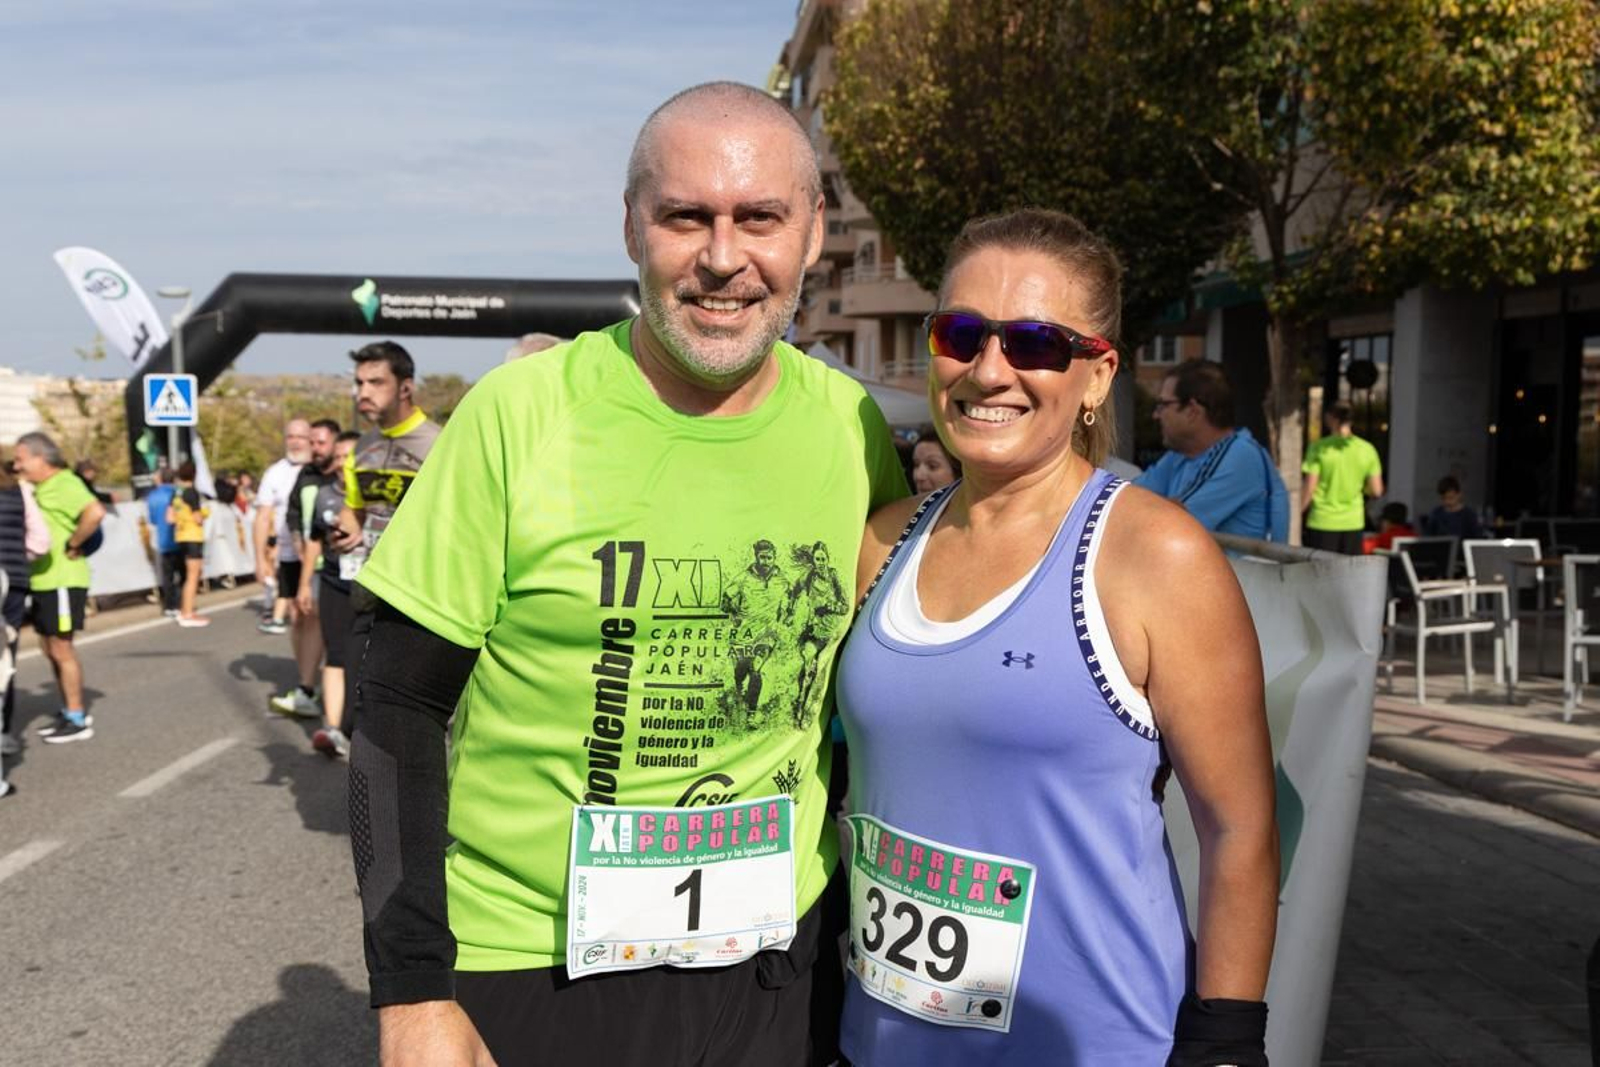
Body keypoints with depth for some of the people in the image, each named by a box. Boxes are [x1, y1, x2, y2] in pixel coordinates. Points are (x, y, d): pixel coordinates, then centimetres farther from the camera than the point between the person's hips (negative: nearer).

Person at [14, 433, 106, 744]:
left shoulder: (64, 485, -16)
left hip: (62, 581, -10)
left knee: (61, 649, -3)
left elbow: (95, 513, -33)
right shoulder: (42, 488, 14)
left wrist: (72, 546, -23)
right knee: (52, 650, 15)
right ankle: (69, 712, 25)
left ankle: (78, 720, 6)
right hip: (43, 581, 10)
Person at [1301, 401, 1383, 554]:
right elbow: (1376, 490, 1)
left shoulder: (1320, 447, -8)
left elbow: (1309, 488, -10)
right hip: (1353, 523, 3)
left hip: (1323, 523, -3)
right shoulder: (1367, 449, 1)